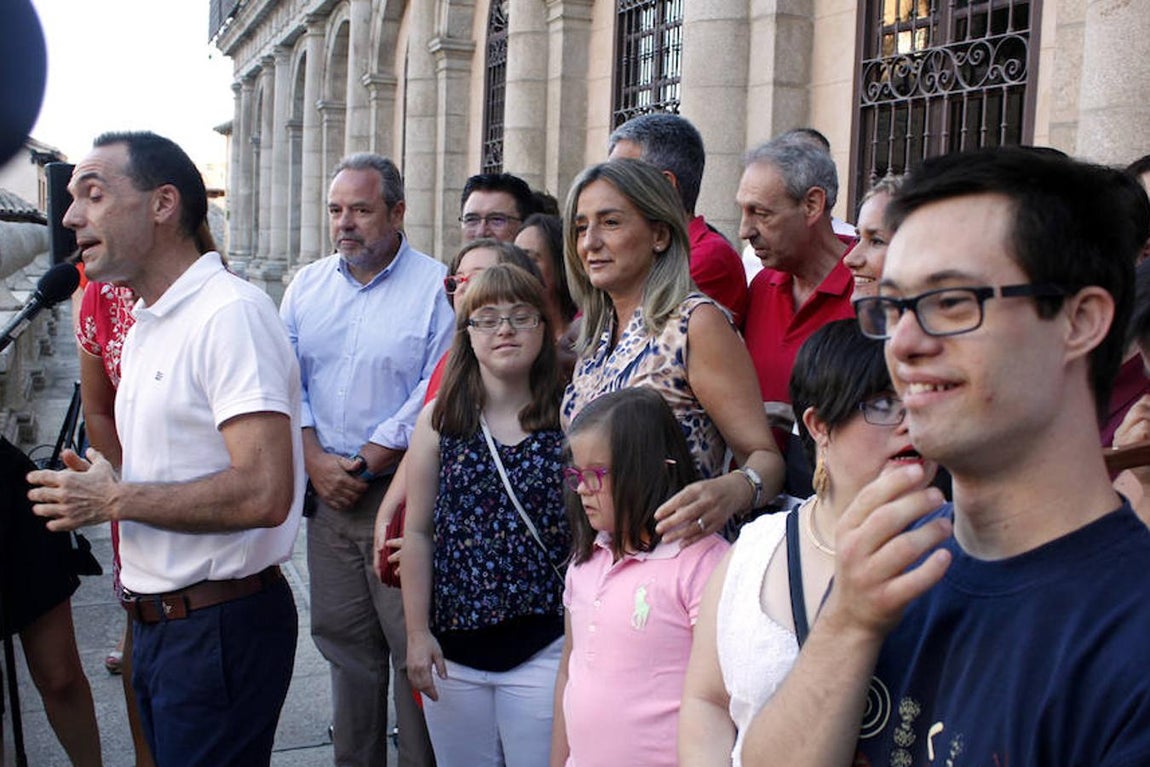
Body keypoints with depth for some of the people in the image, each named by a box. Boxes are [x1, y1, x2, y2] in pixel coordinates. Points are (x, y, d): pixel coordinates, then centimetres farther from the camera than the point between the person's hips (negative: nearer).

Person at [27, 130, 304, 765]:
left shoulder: (230, 313, -18)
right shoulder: (145, 327, 14)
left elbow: (264, 494, -27)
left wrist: (114, 499, -17)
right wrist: (97, 485, 3)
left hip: (221, 627, -9)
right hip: (157, 620, 9)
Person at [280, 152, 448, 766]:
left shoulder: (436, 288, -6)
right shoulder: (307, 286, 11)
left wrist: (366, 464, -11)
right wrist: (315, 460, -6)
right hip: (326, 491, 5)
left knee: (412, 644, 0)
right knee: (343, 639, 14)